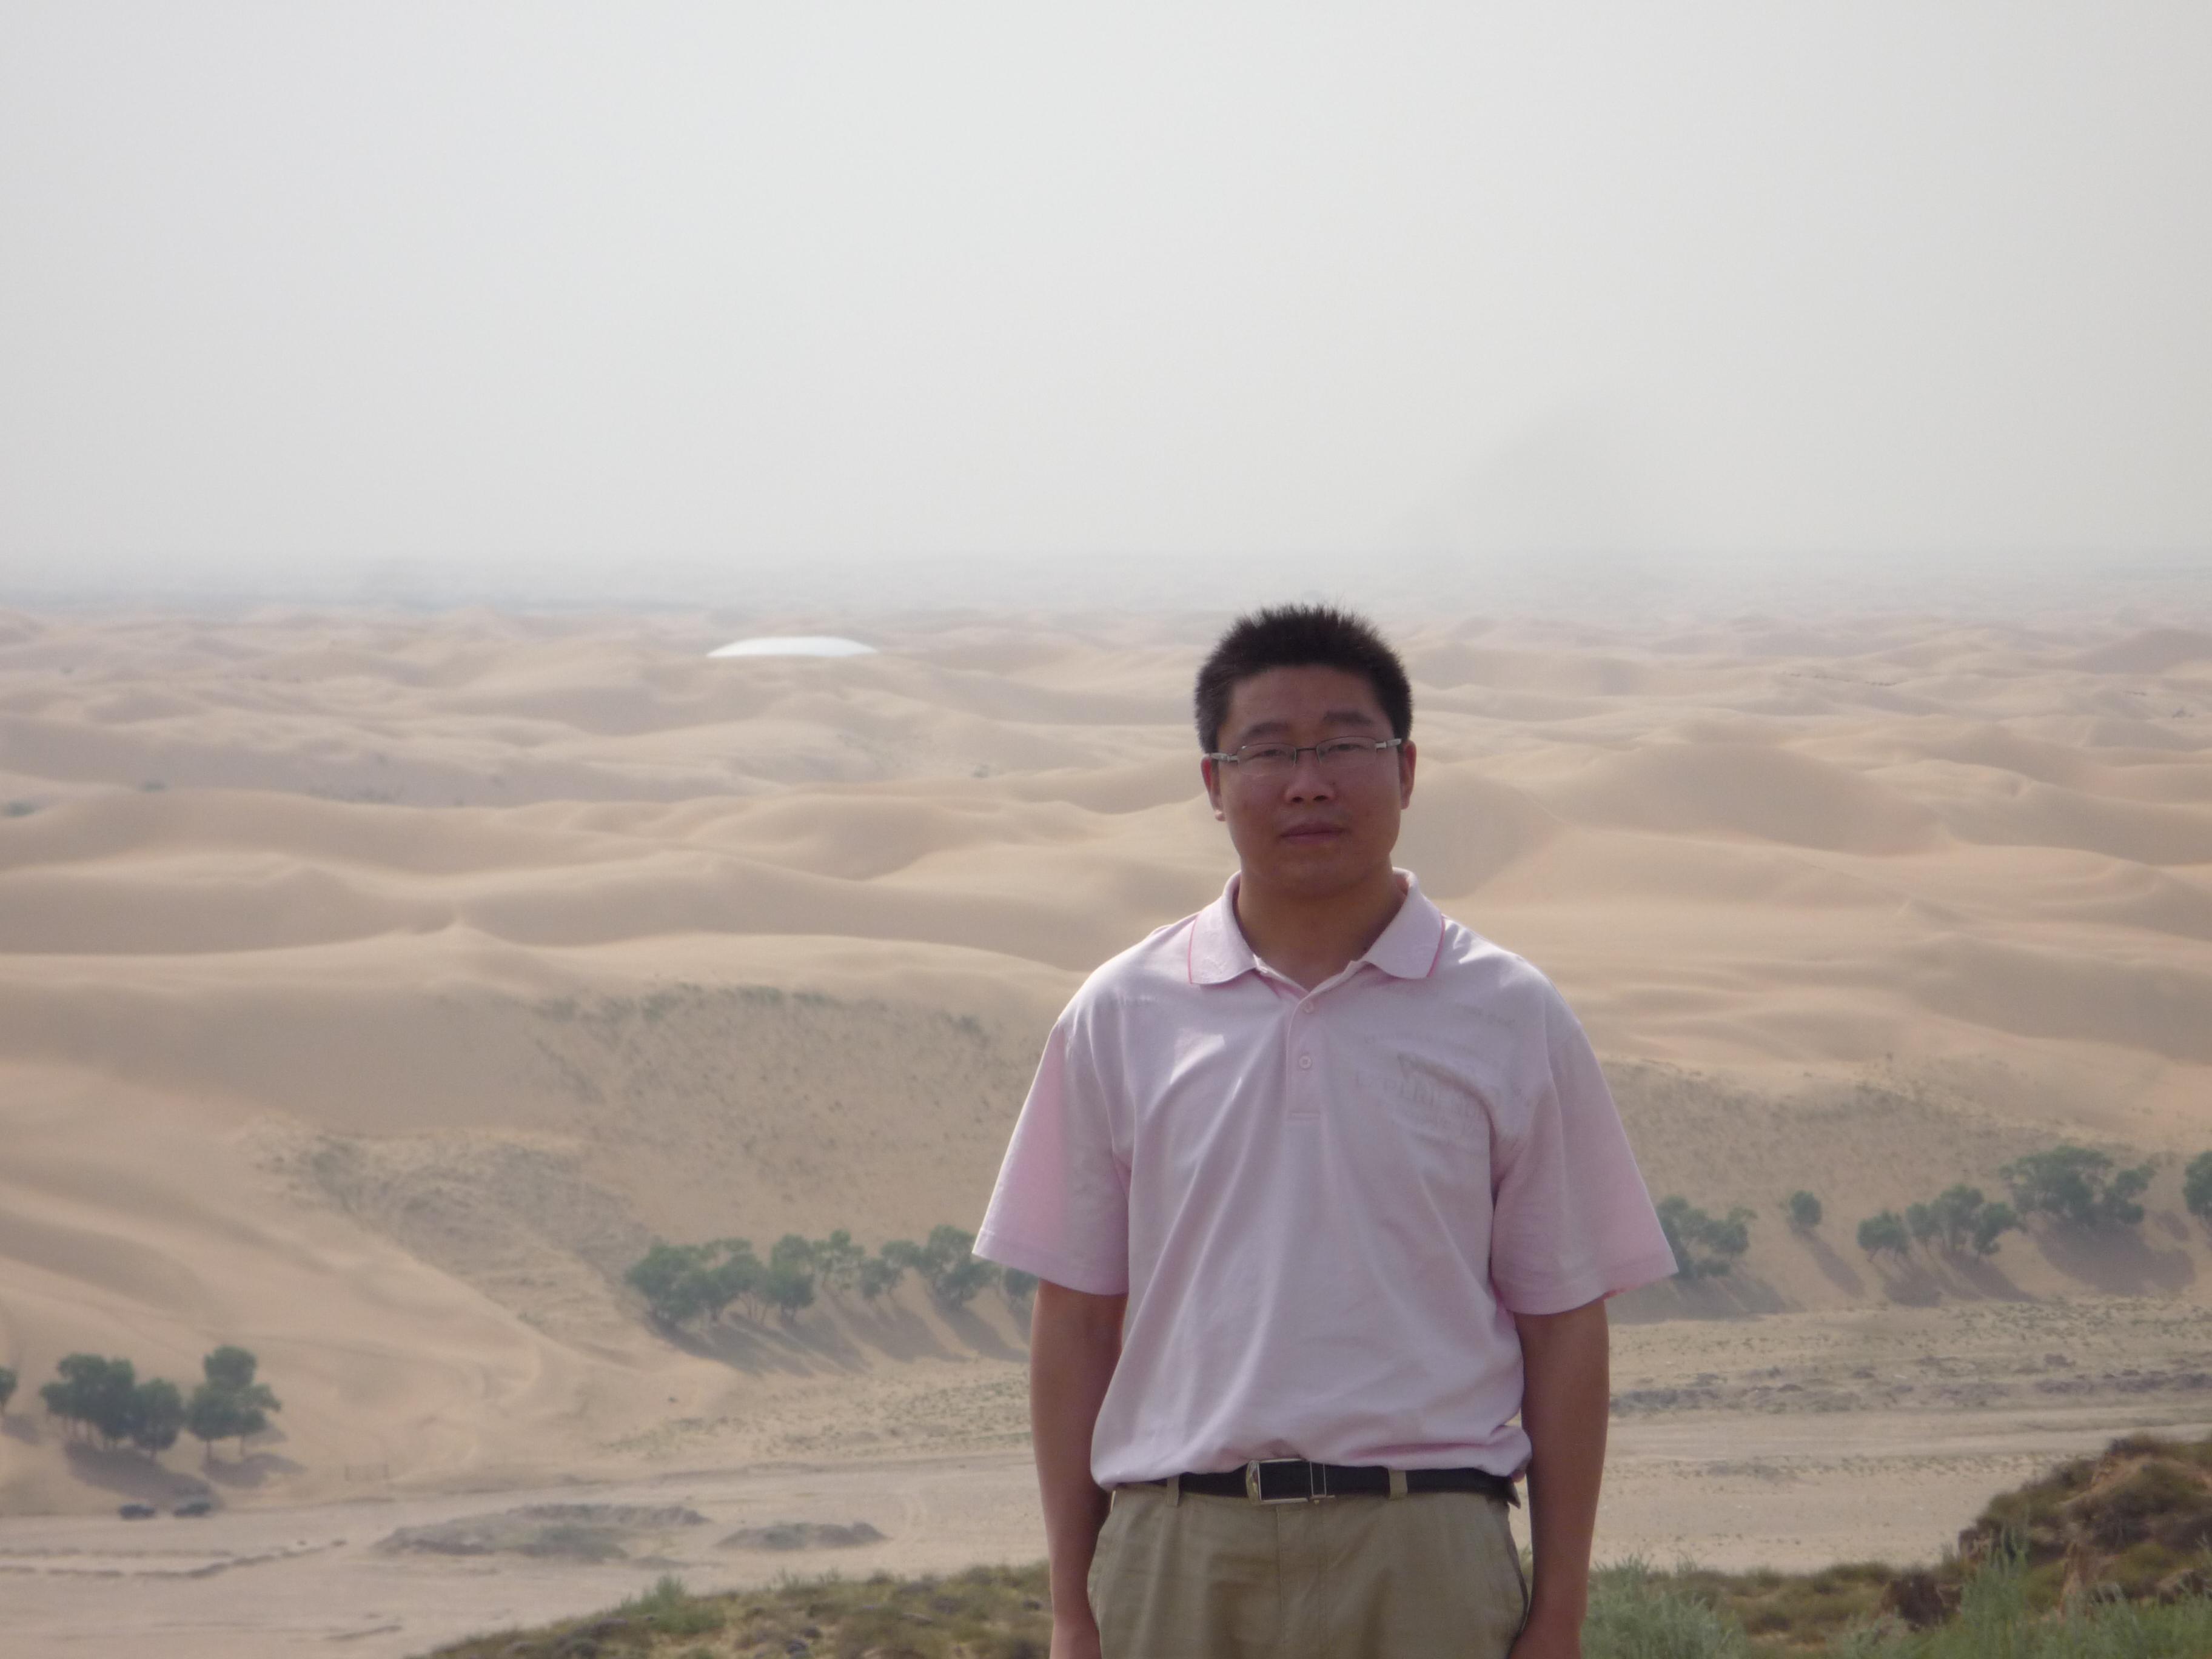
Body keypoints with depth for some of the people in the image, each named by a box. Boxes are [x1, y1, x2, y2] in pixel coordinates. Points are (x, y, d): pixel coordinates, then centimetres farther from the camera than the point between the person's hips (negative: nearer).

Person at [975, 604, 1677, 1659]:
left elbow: (1563, 1324, 7)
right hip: (1179, 1553, 1)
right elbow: (1076, 1320, 11)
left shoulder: (1507, 1019, 6)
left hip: (1426, 1566, -1)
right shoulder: (1122, 1019, 8)